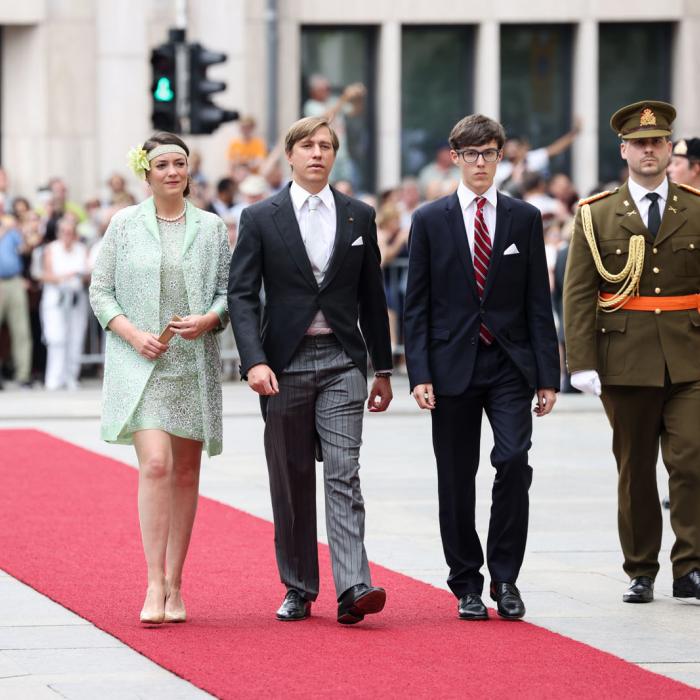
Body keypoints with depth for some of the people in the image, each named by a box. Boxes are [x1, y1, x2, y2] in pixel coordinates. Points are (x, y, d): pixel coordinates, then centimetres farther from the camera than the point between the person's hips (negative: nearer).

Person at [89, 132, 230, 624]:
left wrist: (208, 319, -12)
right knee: (155, 464, -17)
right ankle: (154, 584, -17)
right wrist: (133, 333, -11)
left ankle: (175, 586, 15)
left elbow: (229, 292, 9)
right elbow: (101, 291, 4)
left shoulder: (212, 228, 8)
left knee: (186, 474, 6)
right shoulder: (124, 224, 4)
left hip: (194, 365, 3)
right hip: (139, 364, -3)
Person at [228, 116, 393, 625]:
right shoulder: (260, 218, 1)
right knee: (291, 482, 6)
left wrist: (383, 370, 13)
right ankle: (299, 589, 16)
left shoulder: (359, 216, 8)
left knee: (344, 474, -11)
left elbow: (372, 298, 13)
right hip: (285, 363, 0)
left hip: (342, 362, 0)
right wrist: (255, 361, -16)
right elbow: (241, 295, -4)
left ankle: (353, 589, -20)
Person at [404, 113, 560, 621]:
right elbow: (417, 305, 3)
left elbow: (538, 302, 6)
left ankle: (505, 576, -4)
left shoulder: (524, 219, 7)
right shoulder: (430, 221, 4)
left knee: (514, 461, -16)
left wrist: (547, 375, 0)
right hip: (454, 365, 0)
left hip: (509, 364, 0)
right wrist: (420, 374, -6)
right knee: (457, 480, 3)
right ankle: (467, 585, 13)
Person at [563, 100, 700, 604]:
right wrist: (582, 363, -8)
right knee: (635, 470, 6)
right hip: (626, 363, 0)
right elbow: (578, 294, 1)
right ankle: (641, 573, 15)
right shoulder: (597, 216, 5)